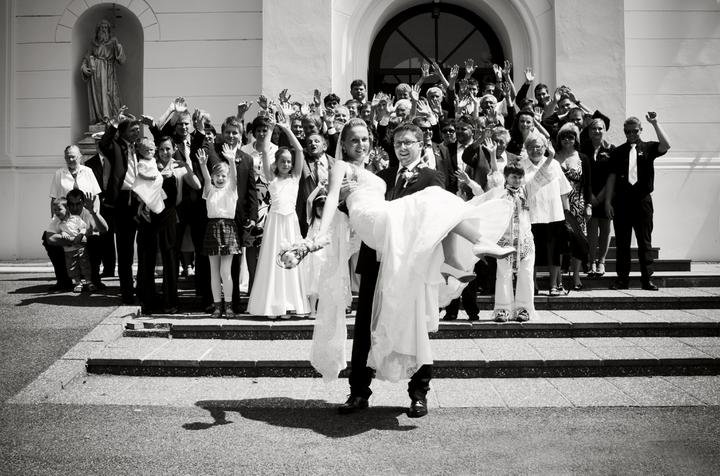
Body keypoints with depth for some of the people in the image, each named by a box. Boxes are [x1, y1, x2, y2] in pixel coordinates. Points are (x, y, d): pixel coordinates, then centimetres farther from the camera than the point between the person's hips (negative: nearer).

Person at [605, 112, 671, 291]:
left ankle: (647, 278, 8)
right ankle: (622, 279, 10)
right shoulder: (617, 152, 9)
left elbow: (666, 146, -13)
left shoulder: (648, 148, 7)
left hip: (642, 199, -1)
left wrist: (655, 123, -15)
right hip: (621, 200, 1)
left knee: (645, 241, 3)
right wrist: (608, 201, 0)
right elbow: (612, 177, 6)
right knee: (622, 242, 4)